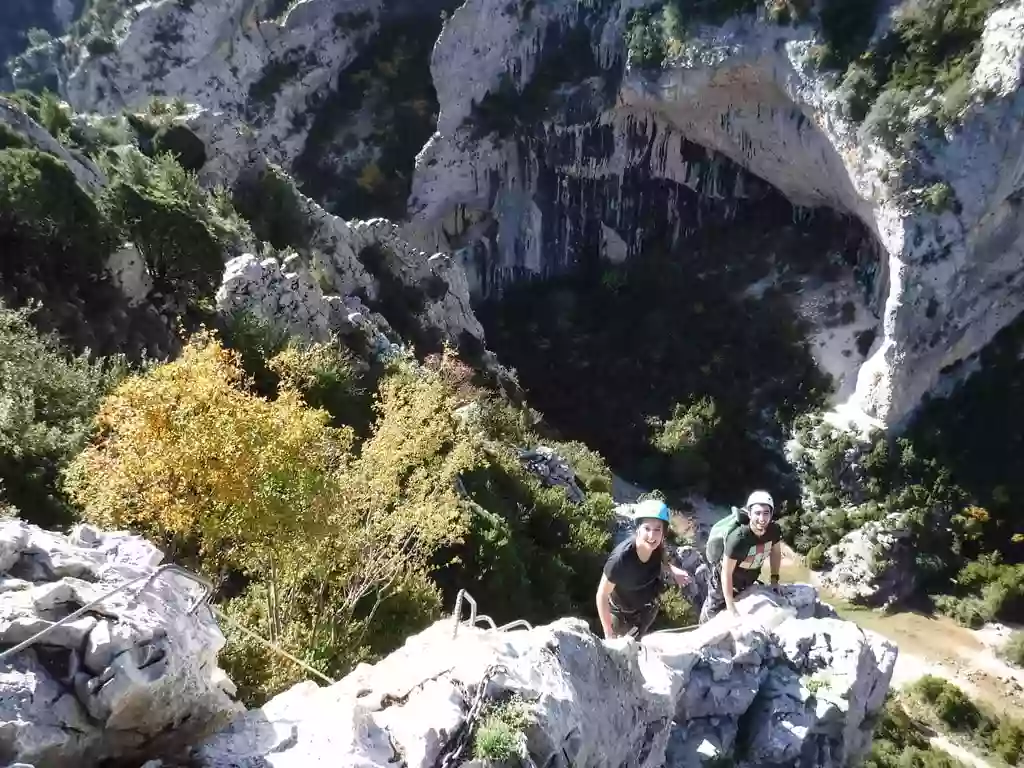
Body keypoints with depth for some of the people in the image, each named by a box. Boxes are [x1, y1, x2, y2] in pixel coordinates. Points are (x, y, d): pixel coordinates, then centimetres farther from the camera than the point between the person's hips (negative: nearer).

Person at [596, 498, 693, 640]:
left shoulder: (657, 547, -25)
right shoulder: (621, 558, -41)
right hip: (623, 614, -5)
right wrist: (608, 634, -25)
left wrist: (673, 571, -17)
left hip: (648, 609, 5)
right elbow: (602, 595, -29)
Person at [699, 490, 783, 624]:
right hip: (724, 578, -5)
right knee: (715, 609, 16)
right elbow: (726, 574, -36)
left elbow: (775, 551, 0)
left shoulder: (774, 530, -25)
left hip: (748, 578, 5)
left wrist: (774, 579, 0)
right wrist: (731, 609, -35)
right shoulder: (737, 538, -43)